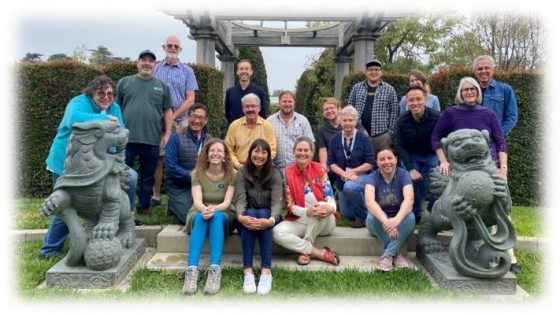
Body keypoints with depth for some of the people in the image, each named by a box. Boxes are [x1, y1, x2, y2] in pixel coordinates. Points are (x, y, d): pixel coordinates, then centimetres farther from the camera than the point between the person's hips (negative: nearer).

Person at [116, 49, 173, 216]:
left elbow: (167, 111, 10)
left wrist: (167, 134, 3)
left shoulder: (162, 86, 11)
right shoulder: (124, 82, 8)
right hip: (126, 139, -1)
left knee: (148, 177, 9)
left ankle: (144, 206, 22)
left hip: (152, 140, 1)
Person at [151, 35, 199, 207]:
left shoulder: (187, 71, 8)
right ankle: (155, 196, 10)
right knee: (157, 160, 2)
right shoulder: (155, 69, 10)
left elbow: (190, 100, 0)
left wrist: (172, 117, -8)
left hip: (179, 122, -1)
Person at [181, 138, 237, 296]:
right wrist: (204, 209, -42)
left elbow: (227, 202, -17)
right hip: (199, 213, 1)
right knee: (201, 217, -35)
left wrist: (214, 209, -39)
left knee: (217, 217, -36)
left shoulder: (232, 174, -6)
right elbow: (197, 201, -18)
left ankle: (215, 271, -47)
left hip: (224, 215, 0)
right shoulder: (197, 173, -5)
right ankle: (191, 270, -48)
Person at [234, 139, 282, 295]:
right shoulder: (242, 173, -5)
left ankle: (266, 271, -41)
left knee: (262, 214, -34)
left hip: (266, 215, 0)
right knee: (250, 213, -34)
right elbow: (240, 199, -17)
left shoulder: (275, 173, -7)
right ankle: (247, 271, -41)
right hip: (248, 216, 0)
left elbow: (277, 201, -19)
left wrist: (270, 220, -40)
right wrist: (240, 217, -40)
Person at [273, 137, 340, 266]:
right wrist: (306, 212, -31)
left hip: (324, 222, -1)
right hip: (299, 220, 1)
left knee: (322, 206, -36)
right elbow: (290, 205, -10)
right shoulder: (288, 173, -5)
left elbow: (330, 197, -11)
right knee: (277, 232, -27)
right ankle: (321, 253, -21)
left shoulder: (320, 169, -4)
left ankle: (306, 251, -19)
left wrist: (330, 208, -37)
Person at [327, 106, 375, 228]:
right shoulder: (334, 139, 0)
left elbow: (370, 163, -11)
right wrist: (344, 174, -19)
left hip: (361, 176, -4)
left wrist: (352, 172, -20)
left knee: (349, 187, -39)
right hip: (342, 179, 4)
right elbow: (331, 163, -3)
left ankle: (365, 216, -15)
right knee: (346, 215, 9)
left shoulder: (363, 137, -8)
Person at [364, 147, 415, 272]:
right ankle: (395, 253, -19)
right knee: (372, 216, -33)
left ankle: (387, 254, -22)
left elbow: (409, 199, -30)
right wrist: (385, 221, -52)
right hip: (379, 223, 0)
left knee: (410, 217, -31)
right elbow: (369, 201, -33)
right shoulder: (372, 177, -15)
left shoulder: (403, 175, -13)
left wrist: (397, 219, -50)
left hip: (400, 219, 0)